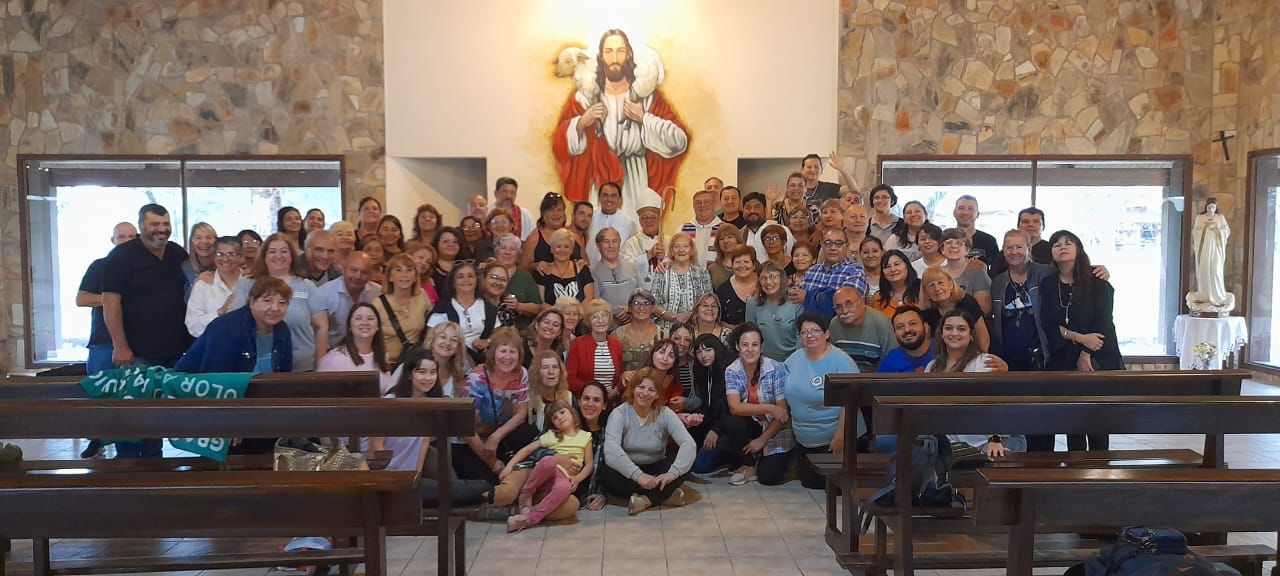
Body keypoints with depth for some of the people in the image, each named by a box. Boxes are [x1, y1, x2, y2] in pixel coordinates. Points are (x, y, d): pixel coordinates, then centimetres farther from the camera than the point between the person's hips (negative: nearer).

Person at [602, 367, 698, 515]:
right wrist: (637, 475, -40)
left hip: (656, 470, 1)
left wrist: (673, 472, -36)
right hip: (628, 473, -1)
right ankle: (664, 494, -24)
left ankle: (645, 499, -26)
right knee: (606, 474, -32)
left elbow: (689, 444, -20)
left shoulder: (665, 414, -7)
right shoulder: (619, 413, -12)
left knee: (685, 465, -23)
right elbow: (611, 450, -29)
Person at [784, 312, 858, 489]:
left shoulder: (841, 362, -17)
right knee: (809, 483, 11)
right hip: (804, 440, 6)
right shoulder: (794, 359, 3)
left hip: (834, 439, -6)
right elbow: (785, 394, 16)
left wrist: (839, 438, -23)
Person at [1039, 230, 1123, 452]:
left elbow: (1103, 320, -8)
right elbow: (1048, 324, -2)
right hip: (1063, 361, 3)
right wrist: (1079, 338, -15)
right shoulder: (1047, 285, 6)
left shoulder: (1096, 281, -2)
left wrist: (1086, 354, -11)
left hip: (1097, 359, -3)